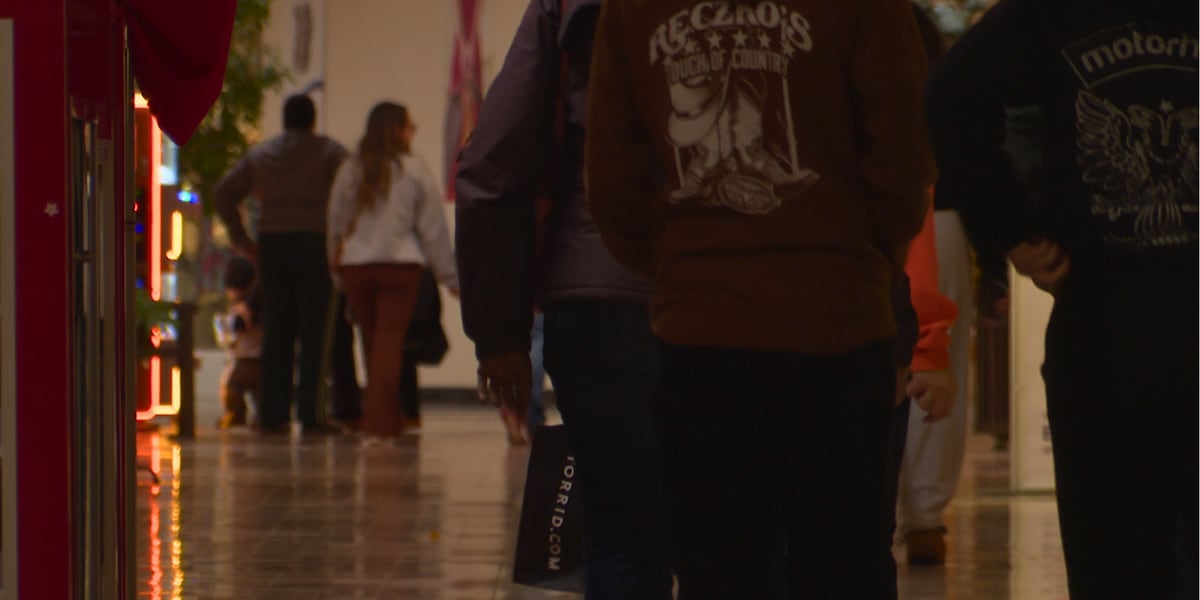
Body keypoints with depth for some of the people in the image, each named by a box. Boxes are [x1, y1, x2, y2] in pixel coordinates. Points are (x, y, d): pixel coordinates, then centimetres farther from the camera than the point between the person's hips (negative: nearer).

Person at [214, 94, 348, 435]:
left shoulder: (260, 155, 16)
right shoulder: (329, 151, 4)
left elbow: (223, 195, 14)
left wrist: (241, 240, 13)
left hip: (271, 245, 4)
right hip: (314, 244, -4)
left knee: (276, 332, 6)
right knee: (313, 330, -3)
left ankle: (273, 414, 3)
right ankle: (308, 413, -9)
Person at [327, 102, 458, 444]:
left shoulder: (350, 171, 7)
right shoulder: (414, 170, -2)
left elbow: (336, 224, 12)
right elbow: (434, 229, 1)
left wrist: (338, 274, 20)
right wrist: (449, 276, 7)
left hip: (355, 267, 3)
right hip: (401, 265, -3)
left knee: (373, 342, 12)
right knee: (390, 342, -5)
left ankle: (387, 422, 18)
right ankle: (379, 425, -12)